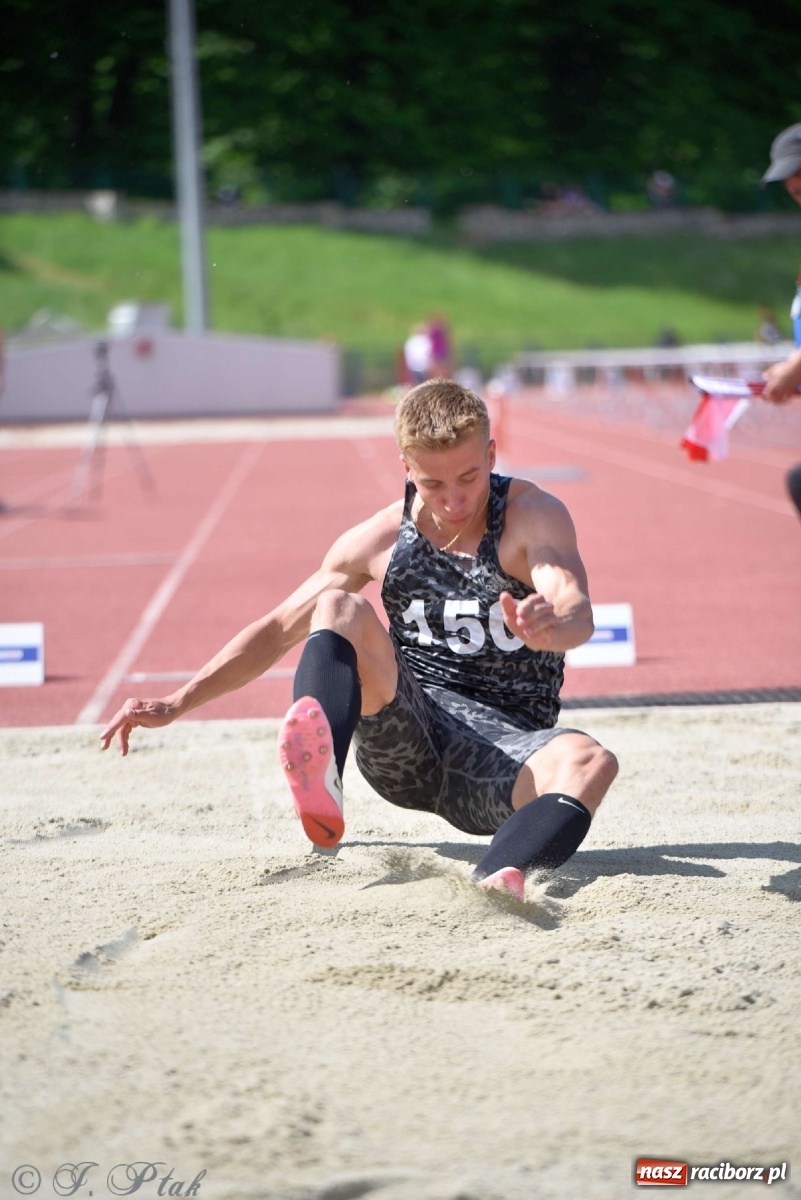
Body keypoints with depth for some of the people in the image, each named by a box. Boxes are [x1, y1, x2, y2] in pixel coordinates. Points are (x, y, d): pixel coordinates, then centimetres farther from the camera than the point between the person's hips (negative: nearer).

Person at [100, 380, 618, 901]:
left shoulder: (535, 515, -4)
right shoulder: (379, 539, 4)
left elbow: (578, 611, -24)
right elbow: (279, 629, 11)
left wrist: (553, 624, -50)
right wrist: (176, 705, 4)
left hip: (507, 750, -2)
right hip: (406, 740, 2)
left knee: (591, 761, -36)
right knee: (340, 609, -24)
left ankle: (497, 880, -65)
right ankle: (320, 779, -53)